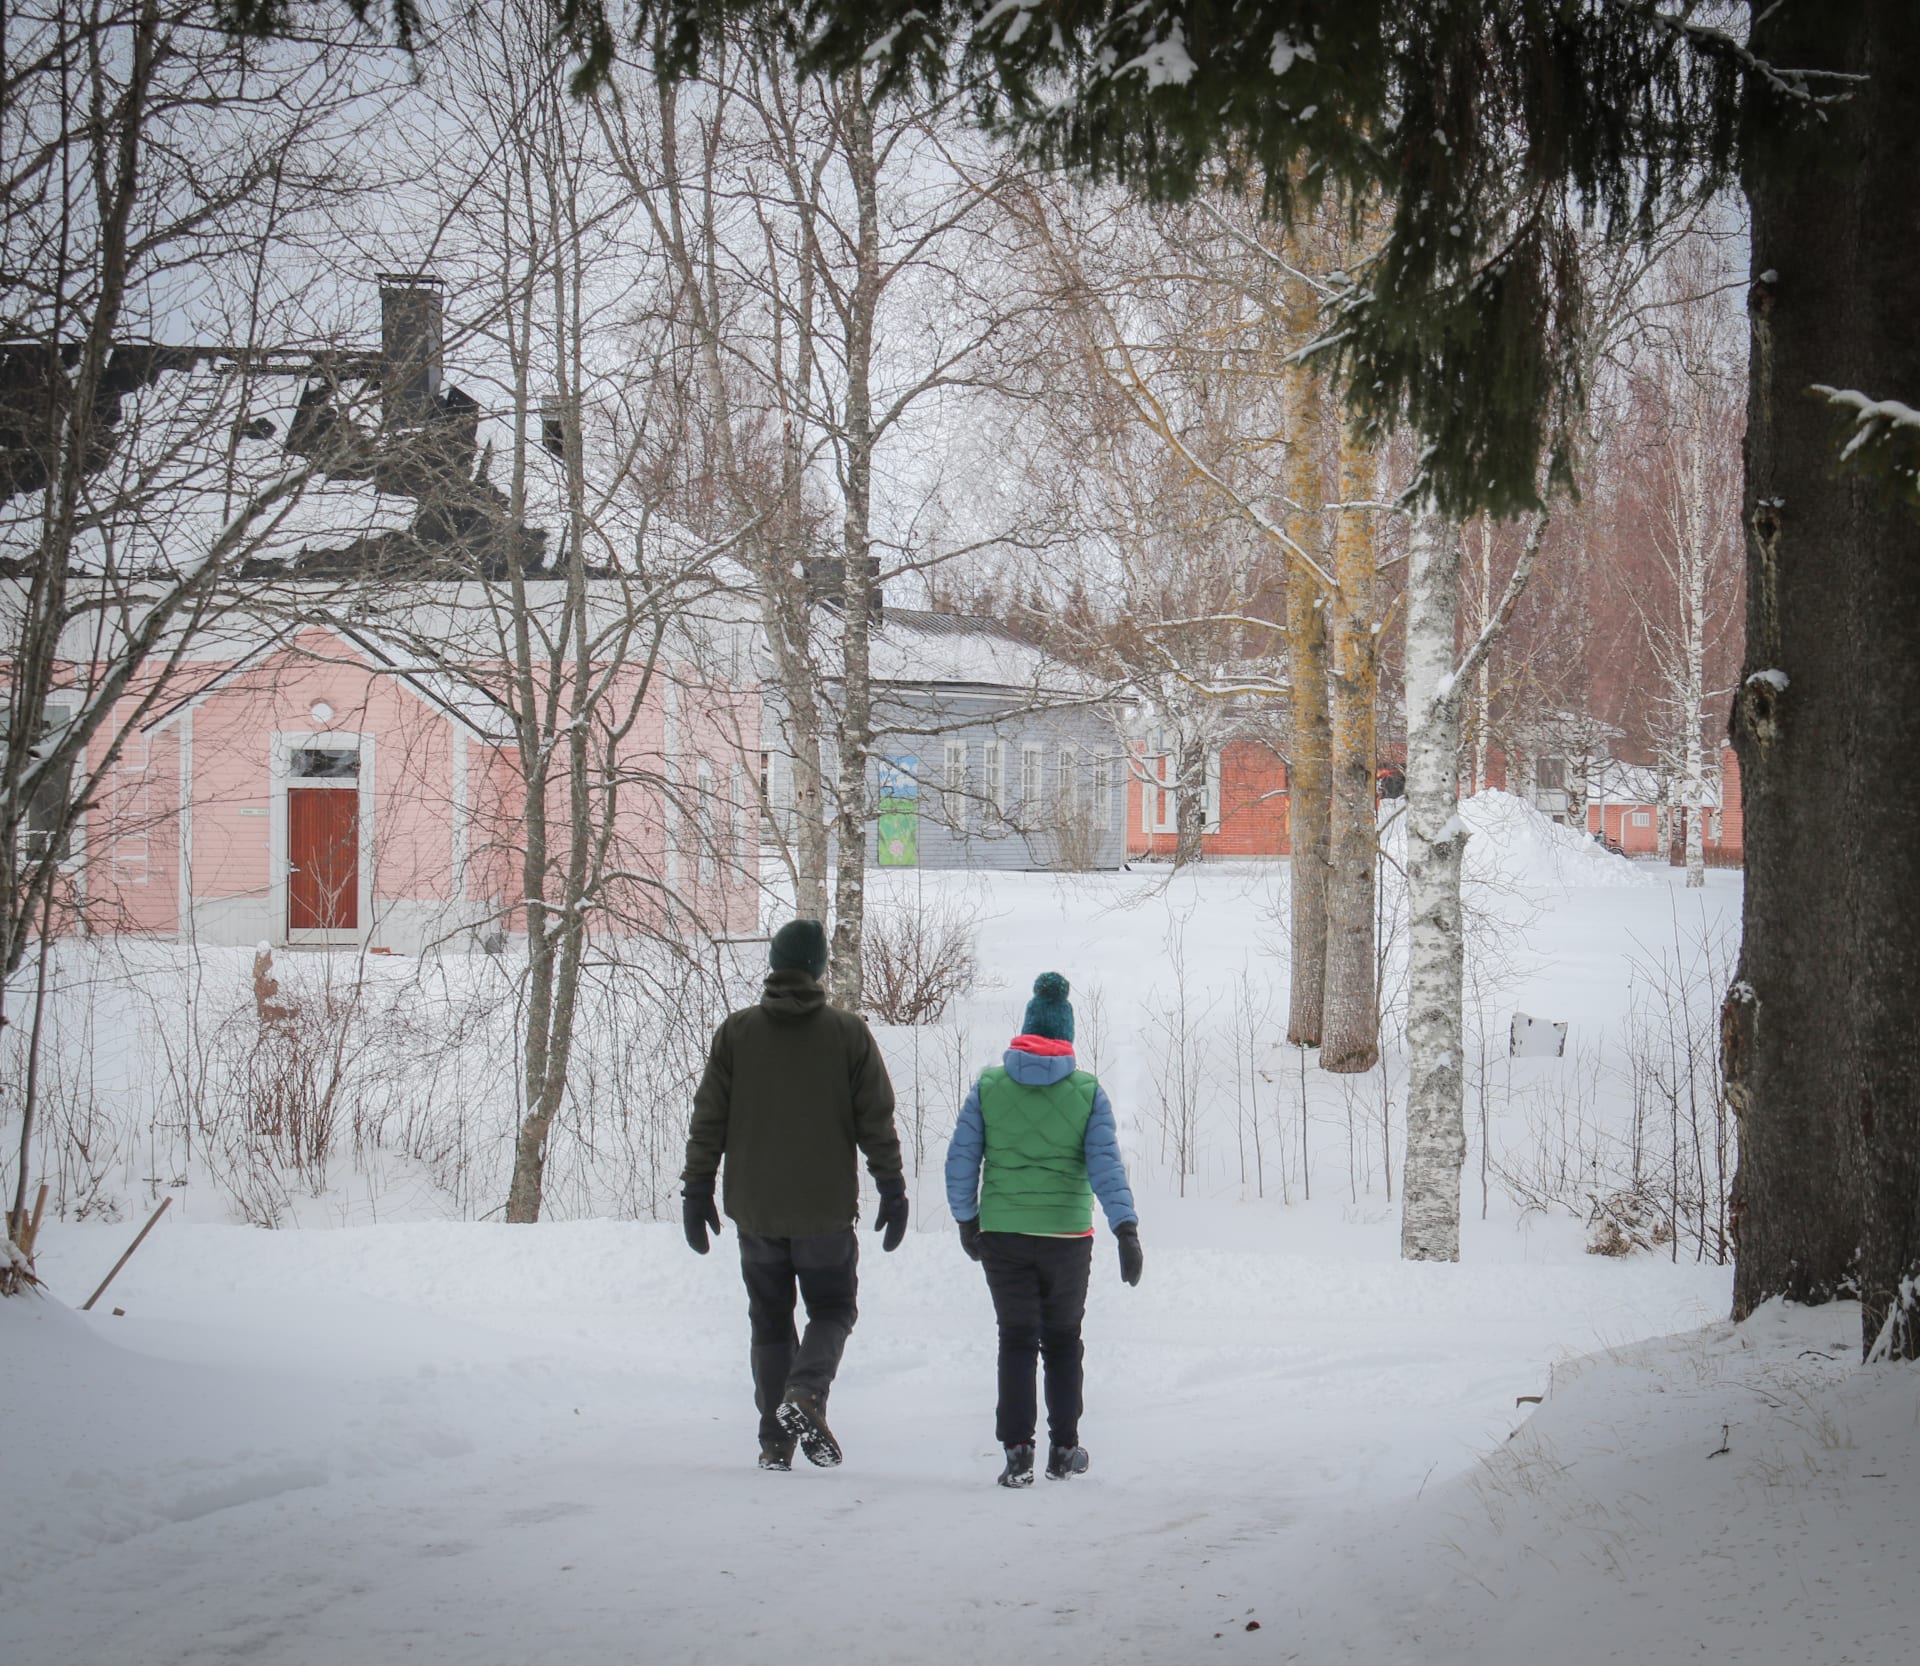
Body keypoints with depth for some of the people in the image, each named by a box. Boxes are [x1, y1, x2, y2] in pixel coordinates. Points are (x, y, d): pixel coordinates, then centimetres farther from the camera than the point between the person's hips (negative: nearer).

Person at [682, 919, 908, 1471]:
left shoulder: (736, 1032, -1)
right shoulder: (849, 1034, -4)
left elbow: (708, 1120, 0)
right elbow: (877, 1122, -3)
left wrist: (697, 1190, 7)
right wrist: (892, 1192, 5)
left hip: (755, 1209, 2)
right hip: (826, 1210, -1)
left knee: (770, 1321, 13)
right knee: (832, 1310, 13)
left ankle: (775, 1441, 7)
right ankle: (805, 1392, -15)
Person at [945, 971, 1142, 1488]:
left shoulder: (988, 1087, -3)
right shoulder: (1087, 1092, -5)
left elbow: (960, 1161, 0)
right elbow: (1106, 1165, -11)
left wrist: (967, 1220, 13)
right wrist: (1126, 1230, -12)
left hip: (1001, 1233, 0)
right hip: (1068, 1233, 0)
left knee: (1016, 1340, 7)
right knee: (1063, 1339, 17)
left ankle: (1017, 1452, -3)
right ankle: (1064, 1448, 21)